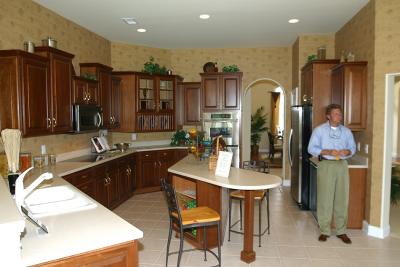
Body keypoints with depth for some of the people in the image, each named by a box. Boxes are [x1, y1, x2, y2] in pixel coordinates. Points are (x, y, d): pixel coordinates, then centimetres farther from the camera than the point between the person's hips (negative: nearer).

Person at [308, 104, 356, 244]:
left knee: (342, 198, 4)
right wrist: (328, 152, -18)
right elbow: (311, 148, -5)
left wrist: (347, 152, -10)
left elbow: (353, 148, 14)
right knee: (324, 198, -1)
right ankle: (324, 231, 11)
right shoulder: (319, 130, 0)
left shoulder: (346, 131, 11)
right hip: (326, 165, -3)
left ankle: (341, 231, 17)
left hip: (342, 165, 3)